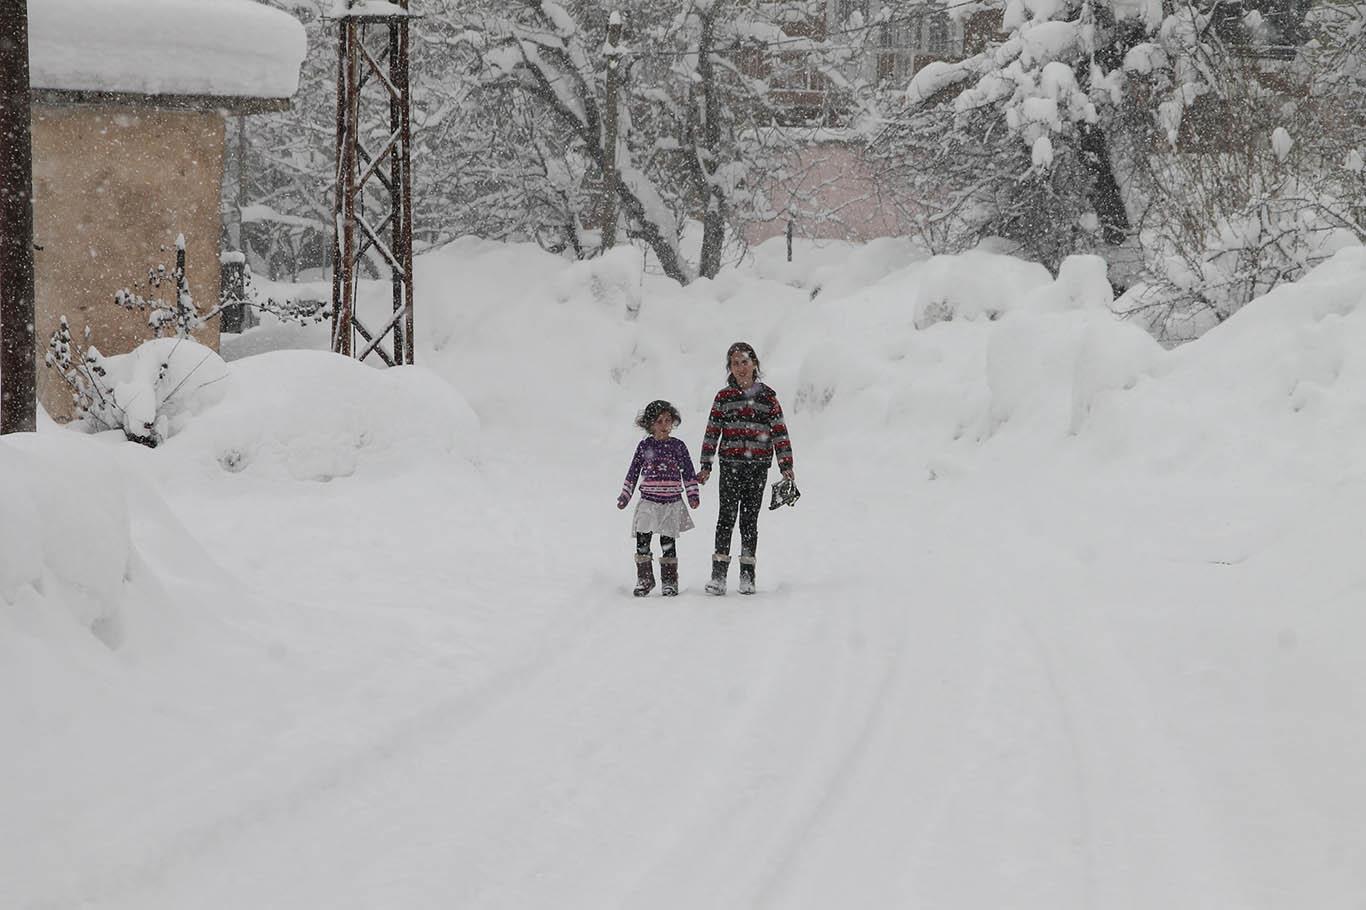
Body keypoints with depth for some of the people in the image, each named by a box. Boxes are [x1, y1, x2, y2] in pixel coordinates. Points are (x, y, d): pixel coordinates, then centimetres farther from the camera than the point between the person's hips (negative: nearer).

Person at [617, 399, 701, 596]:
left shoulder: (678, 446, 4)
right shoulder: (645, 446, 4)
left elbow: (688, 472, 8)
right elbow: (633, 471, 11)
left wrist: (693, 495, 0)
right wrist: (625, 496, 9)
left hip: (672, 502, -1)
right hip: (648, 501, 1)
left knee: (668, 542, 1)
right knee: (642, 540, -6)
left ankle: (669, 582, 10)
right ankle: (644, 579, 7)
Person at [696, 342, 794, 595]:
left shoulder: (767, 397, 6)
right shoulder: (724, 397, 6)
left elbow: (780, 432, 5)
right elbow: (712, 432, 7)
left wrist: (785, 465, -2)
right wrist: (706, 465, 3)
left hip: (758, 467, 0)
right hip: (730, 465, 0)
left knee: (749, 520, 4)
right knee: (726, 517, -6)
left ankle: (747, 576, 8)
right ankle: (718, 575, -8)